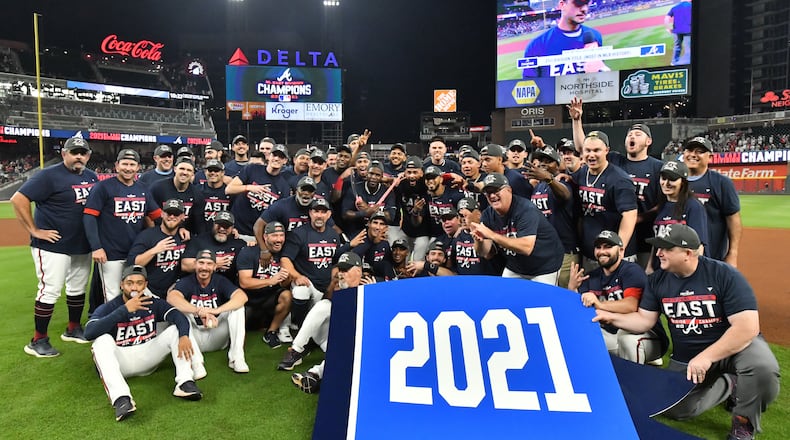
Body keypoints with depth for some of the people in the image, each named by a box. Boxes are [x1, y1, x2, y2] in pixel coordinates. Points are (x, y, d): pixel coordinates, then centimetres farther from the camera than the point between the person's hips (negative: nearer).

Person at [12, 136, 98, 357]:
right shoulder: (50, 175, -13)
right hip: (53, 245, -7)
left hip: (82, 246, 7)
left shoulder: (91, 177, 9)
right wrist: (34, 231, -17)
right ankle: (38, 341, 8)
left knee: (78, 289, 16)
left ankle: (73, 330, 33)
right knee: (49, 291, -4)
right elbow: (18, 199, -18)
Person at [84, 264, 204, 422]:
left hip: (148, 358, 3)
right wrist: (125, 310, -30)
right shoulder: (108, 308, -8)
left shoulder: (154, 303, 0)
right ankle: (121, 398, -45)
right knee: (103, 340, -29)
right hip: (120, 361, -2)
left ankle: (185, 383, -31)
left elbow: (179, 317, -15)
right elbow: (89, 333, -26)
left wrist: (184, 336, -37)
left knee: (175, 330, -14)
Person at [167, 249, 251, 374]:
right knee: (179, 308, -22)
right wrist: (200, 311, -44)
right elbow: (171, 298, -30)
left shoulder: (221, 282, -3)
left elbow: (242, 296, -22)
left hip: (217, 338, 1)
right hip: (194, 338, -1)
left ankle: (236, 358, -21)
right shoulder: (186, 282, -6)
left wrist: (215, 310, -38)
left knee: (237, 306, -18)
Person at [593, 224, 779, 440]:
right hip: (684, 359, 4)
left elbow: (747, 326, -24)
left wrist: (707, 357, -30)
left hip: (734, 347, -4)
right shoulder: (657, 280, -4)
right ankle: (729, 385, 13)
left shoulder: (725, 275, -18)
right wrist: (611, 317, -15)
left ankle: (744, 423, -6)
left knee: (762, 366, -36)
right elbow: (644, 320, 1)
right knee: (674, 408, -13)